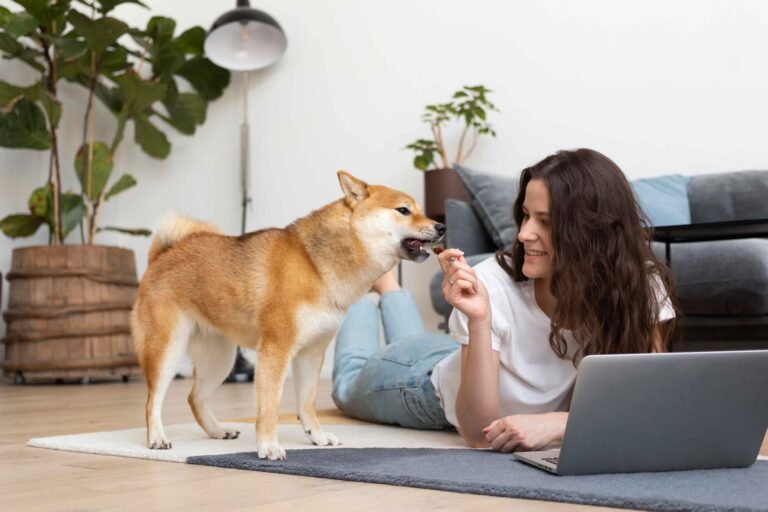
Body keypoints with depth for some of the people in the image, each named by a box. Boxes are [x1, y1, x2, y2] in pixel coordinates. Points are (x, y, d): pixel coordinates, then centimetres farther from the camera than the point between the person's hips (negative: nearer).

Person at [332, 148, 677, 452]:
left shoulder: (642, 286, -34)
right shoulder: (491, 285, -40)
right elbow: (479, 434, -37)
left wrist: (557, 423, -49)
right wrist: (479, 320, -50)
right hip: (427, 378, -3)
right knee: (349, 388, 32)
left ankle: (390, 293, 57)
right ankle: (381, 284, 49)